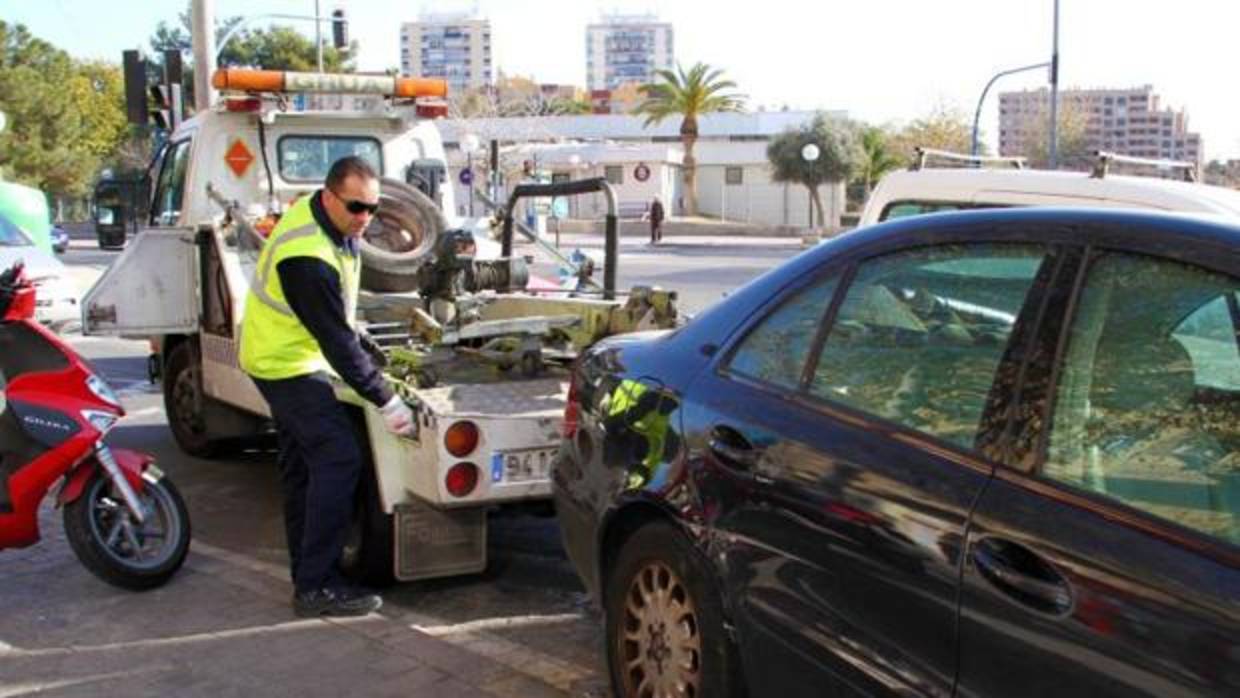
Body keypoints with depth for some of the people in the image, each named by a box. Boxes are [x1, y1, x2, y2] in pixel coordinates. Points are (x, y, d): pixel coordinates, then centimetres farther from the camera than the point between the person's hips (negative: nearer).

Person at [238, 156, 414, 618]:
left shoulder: (323, 217, 0)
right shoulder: (308, 259, -31)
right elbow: (337, 341, -29)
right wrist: (386, 402, -26)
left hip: (285, 357, 10)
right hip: (288, 363, -10)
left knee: (302, 465, 14)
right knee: (338, 458, -17)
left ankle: (307, 572, 23)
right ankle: (316, 587, -16)